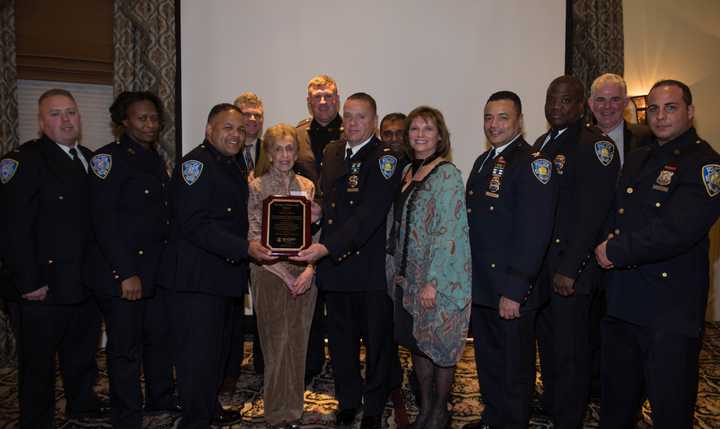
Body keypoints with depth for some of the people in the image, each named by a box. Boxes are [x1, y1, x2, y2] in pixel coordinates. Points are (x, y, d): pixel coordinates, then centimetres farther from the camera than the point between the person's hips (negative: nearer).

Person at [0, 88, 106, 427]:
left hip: (86, 285, 7)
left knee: (83, 353, 24)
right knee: (38, 365, 10)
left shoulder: (89, 159, 10)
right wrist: (29, 283, -21)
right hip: (43, 290, -7)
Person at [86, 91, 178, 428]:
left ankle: (161, 398, 36)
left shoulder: (156, 160, 14)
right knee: (125, 347, 4)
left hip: (156, 268, 7)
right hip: (121, 272, -7)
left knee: (160, 337, 17)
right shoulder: (109, 157, -10)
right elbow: (103, 220, -17)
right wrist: (127, 273, -19)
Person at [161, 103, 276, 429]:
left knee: (218, 349, 20)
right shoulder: (196, 163, -13)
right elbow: (195, 225, -23)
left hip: (224, 275, 10)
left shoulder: (233, 167, 16)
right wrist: (245, 248, -26)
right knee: (199, 354, -1)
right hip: (196, 278, -9)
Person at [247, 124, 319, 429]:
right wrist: (285, 274, -11)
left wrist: (309, 270, -8)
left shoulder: (307, 186, 7)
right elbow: (256, 238, -6)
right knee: (276, 344, 4)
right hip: (270, 274, -3)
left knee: (298, 343, 10)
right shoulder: (257, 187, -3)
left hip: (305, 275, 3)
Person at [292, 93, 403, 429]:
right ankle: (347, 400, 35)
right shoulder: (332, 152, 10)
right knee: (340, 338, 17)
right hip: (334, 263, 6)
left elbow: (369, 215, -23)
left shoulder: (384, 159, -13)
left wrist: (327, 248, -29)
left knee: (376, 340, 10)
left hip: (371, 266, -6)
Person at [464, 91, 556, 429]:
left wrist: (514, 291, -23)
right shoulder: (483, 162, 13)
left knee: (514, 368, 9)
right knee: (487, 361, 21)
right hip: (480, 287, 8)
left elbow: (533, 233, -21)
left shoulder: (532, 163, -14)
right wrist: (467, 277, 12)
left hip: (510, 291, -8)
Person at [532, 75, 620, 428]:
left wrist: (569, 269, -21)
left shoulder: (595, 145, -12)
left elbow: (591, 214, -19)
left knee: (570, 350, 5)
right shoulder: (541, 144, 13)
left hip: (570, 267, -8)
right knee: (547, 342, 20)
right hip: (539, 264, 8)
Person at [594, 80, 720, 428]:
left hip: (671, 311, -7)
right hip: (621, 304, 7)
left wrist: (615, 251, -15)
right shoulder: (636, 159, 14)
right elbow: (614, 217, 21)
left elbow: (677, 230, -22)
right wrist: (607, 247, 4)